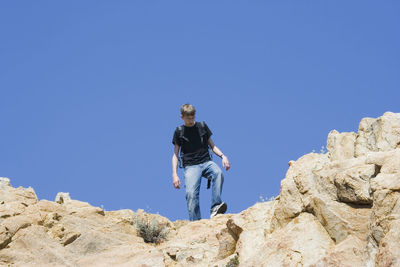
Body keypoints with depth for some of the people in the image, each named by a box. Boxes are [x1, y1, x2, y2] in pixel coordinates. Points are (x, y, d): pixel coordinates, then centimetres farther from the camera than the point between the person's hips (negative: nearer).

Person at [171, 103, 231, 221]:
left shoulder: (202, 126, 16)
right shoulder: (179, 131, 11)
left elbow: (212, 146, 19)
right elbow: (175, 155, 11)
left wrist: (222, 156, 0)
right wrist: (174, 174, 0)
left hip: (206, 162, 1)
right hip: (190, 166, -1)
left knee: (218, 173, -33)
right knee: (191, 193, -23)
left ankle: (215, 208, -39)